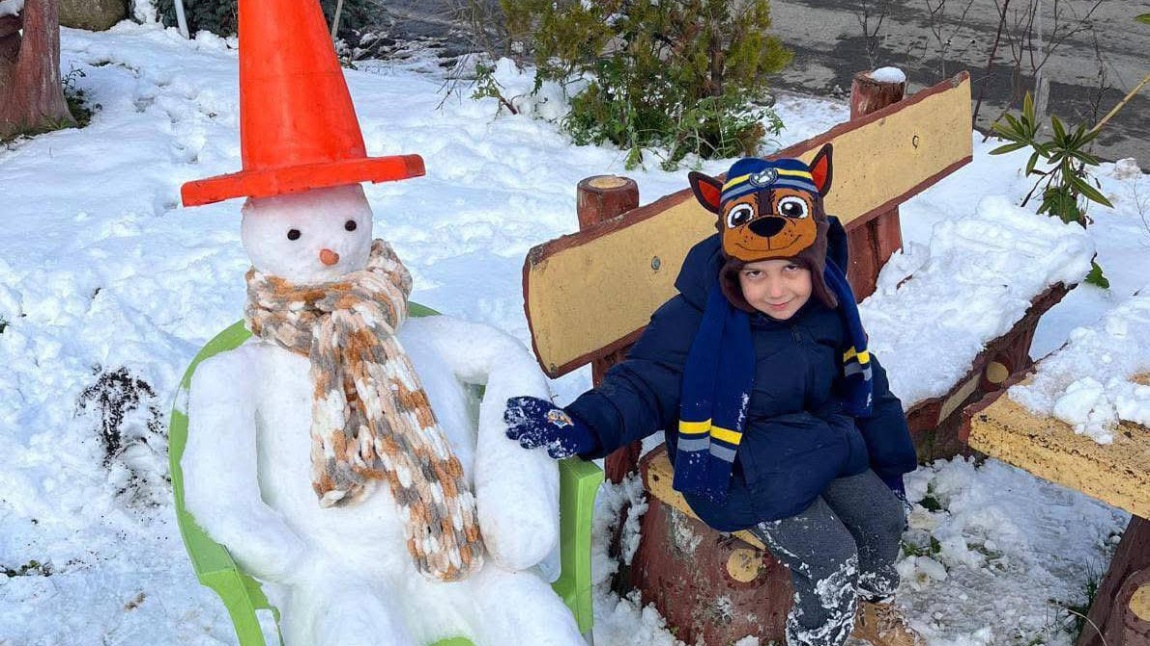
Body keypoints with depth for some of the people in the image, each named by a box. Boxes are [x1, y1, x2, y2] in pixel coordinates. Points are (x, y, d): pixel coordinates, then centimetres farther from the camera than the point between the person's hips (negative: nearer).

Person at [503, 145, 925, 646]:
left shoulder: (828, 306, -5)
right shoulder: (696, 321, -23)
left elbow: (863, 382, 9)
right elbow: (645, 383, -20)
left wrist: (888, 462, 18)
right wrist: (584, 426, -41)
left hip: (820, 443, 7)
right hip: (740, 466, -6)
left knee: (885, 517, 6)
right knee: (831, 557, -16)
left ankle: (872, 605, 39)